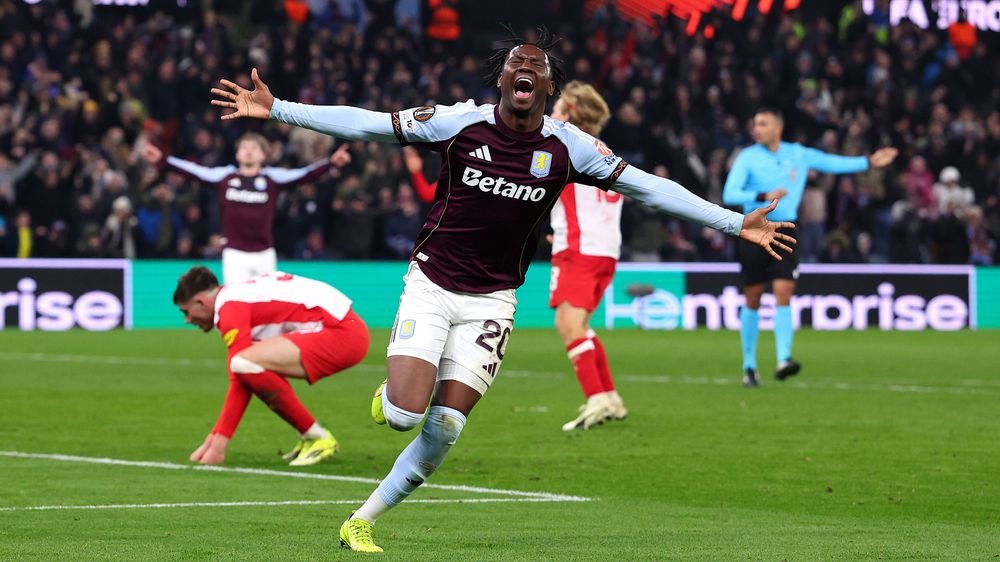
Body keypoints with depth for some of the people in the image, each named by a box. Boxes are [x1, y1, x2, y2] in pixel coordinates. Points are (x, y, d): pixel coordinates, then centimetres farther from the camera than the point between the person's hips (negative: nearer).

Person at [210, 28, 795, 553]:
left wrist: (737, 223, -3)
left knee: (444, 428, -7)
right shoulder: (460, 121, -9)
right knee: (403, 414, -16)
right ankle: (392, 392, 24)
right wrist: (275, 109, -10)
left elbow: (647, 185, -1)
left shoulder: (567, 146, -5)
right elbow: (364, 124, -6)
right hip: (430, 285, -1)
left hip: (490, 303, 2)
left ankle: (362, 521, 9)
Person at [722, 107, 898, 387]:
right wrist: (763, 196, -26)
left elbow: (832, 163, 17)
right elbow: (729, 194, -14)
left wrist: (869, 162, 14)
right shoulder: (748, 157, -4)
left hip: (785, 232, 2)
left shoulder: (798, 154, 7)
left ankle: (783, 360, -21)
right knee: (753, 299, 2)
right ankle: (749, 366, 13)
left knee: (784, 295, -13)